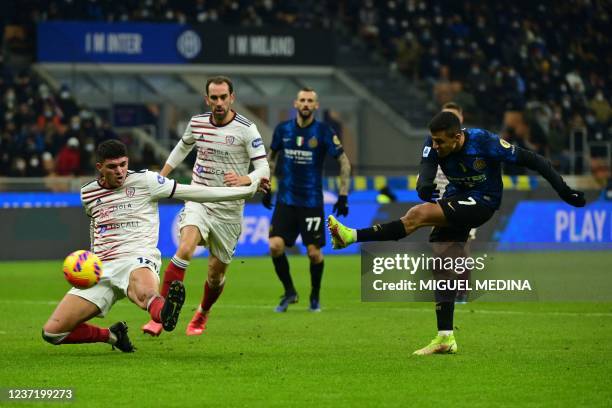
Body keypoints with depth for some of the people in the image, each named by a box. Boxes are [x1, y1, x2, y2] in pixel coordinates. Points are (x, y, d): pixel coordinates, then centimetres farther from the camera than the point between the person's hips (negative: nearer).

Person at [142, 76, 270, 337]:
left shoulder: (246, 129, -11)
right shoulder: (197, 123, 2)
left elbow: (263, 169, -15)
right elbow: (183, 147, 24)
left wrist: (244, 180, -36)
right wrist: (161, 176, 26)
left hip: (229, 210, -1)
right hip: (198, 200, 1)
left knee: (216, 273, 7)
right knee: (184, 250, -26)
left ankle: (203, 314, 39)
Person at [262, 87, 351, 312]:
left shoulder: (324, 132, -8)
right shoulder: (283, 129, 1)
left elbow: (344, 162, -3)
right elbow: (271, 156, 18)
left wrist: (343, 196, -8)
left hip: (312, 202, -2)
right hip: (285, 200, 2)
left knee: (314, 252, -3)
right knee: (275, 246, -12)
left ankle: (315, 297, 21)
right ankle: (289, 292, 9)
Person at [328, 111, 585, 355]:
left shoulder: (484, 142, -23)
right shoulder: (433, 145, -9)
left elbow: (529, 160, -15)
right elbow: (426, 171, -25)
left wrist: (564, 190, -12)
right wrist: (424, 187, -50)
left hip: (482, 203, -6)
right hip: (456, 200, 6)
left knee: (418, 215, -25)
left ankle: (352, 236, -25)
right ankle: (445, 338, 5)